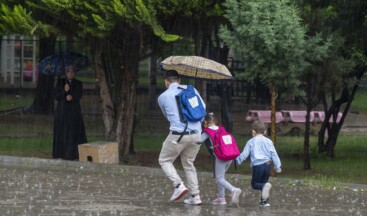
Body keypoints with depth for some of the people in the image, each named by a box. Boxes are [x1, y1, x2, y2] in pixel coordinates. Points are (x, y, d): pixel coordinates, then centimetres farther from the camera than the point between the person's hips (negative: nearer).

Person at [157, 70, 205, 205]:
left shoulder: (163, 97, 5)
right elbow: (203, 108, 9)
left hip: (178, 134, -4)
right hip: (196, 134, 4)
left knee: (165, 160, 14)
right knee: (188, 163, 19)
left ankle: (178, 185, -7)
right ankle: (195, 196, 13)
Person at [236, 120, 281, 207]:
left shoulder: (251, 142, 1)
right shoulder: (268, 141, 8)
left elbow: (244, 154, 2)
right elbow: (274, 154, 6)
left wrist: (238, 160, 20)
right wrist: (277, 166, 10)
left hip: (257, 166, -4)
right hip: (268, 165, 4)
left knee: (254, 184, 5)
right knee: (264, 182, 18)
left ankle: (265, 186, -27)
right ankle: (264, 201, 16)